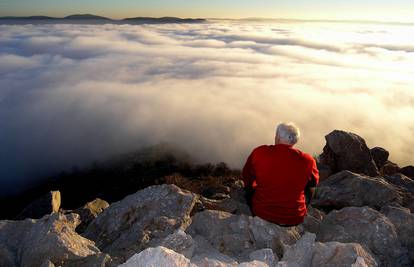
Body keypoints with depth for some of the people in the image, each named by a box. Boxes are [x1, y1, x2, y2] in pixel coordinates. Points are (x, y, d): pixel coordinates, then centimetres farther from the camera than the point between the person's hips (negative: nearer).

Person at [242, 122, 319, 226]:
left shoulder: (259, 152, -16)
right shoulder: (307, 161, -15)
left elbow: (246, 178, 1)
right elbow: (313, 184, 7)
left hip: (261, 213, 0)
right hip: (294, 219, 1)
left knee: (250, 189, 29)